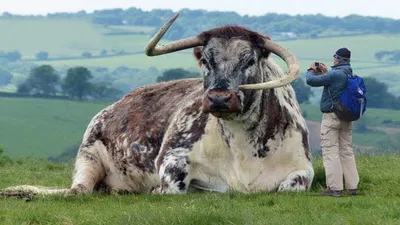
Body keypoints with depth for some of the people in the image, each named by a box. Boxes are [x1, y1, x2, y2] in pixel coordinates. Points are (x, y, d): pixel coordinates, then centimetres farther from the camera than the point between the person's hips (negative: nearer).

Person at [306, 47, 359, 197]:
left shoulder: (335, 74, -17)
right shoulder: (352, 76, 9)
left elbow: (311, 81, -15)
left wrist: (311, 71, 6)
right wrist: (325, 72, 25)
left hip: (331, 116, -8)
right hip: (347, 117, 8)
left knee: (330, 151, -5)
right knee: (347, 151, 12)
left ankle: (335, 188, -9)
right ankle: (352, 186, 13)